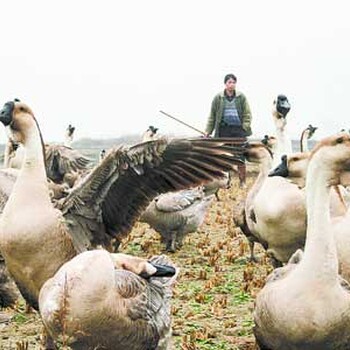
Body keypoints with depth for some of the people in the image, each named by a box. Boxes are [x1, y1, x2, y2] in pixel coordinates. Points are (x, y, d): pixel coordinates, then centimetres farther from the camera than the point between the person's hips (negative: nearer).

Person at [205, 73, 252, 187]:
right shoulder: (218, 98, 6)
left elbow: (247, 114, 6)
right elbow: (212, 116, 10)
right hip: (224, 130, 0)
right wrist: (208, 131, 6)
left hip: (239, 129, 0)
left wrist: (245, 127, -6)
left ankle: (242, 181, 6)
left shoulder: (241, 97, 6)